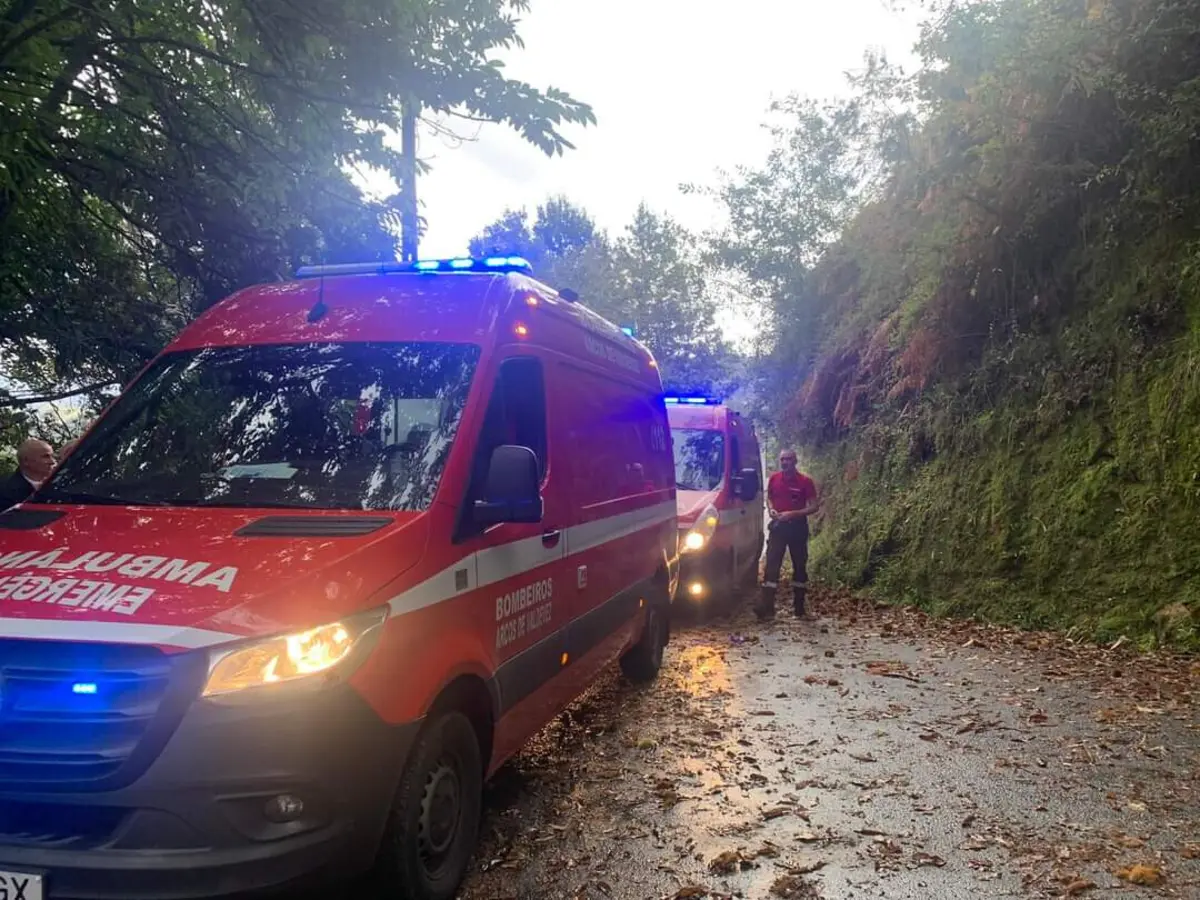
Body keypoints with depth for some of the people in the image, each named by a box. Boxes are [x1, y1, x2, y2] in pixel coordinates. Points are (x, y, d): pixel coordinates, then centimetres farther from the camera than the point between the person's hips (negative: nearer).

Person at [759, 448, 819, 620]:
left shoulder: (805, 481, -9)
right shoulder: (774, 478, 2)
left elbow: (814, 506, -9)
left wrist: (793, 514, -20)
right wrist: (770, 509, -6)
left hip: (797, 527, -2)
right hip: (777, 526, 2)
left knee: (799, 566, 8)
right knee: (771, 566, -4)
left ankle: (799, 607, 18)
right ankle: (766, 607, -5)